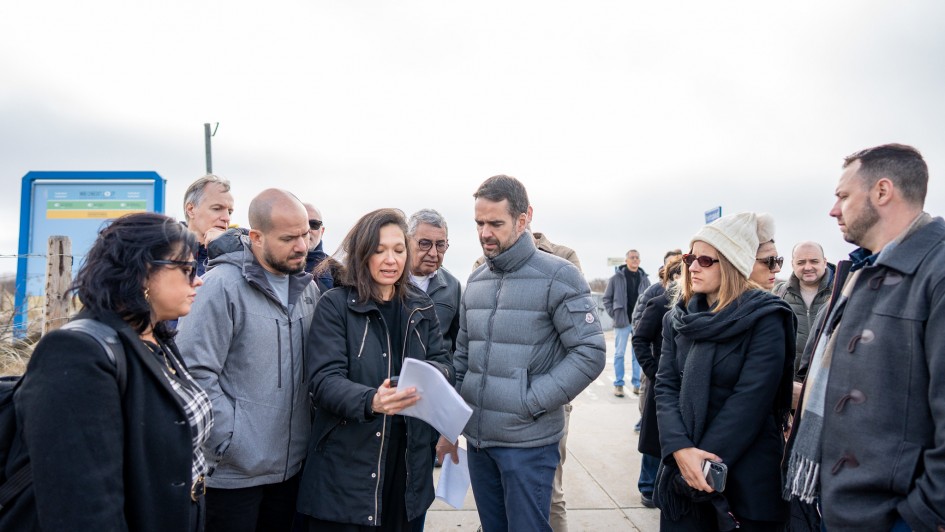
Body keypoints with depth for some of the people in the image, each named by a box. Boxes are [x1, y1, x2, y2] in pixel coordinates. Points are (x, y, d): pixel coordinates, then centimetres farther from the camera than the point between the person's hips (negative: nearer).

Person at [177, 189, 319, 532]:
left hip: (291, 465, 6)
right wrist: (231, 445, -16)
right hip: (234, 471, -5)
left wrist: (314, 433, 4)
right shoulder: (223, 285, -14)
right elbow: (197, 374, -17)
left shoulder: (306, 286, 5)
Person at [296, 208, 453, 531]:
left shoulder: (420, 307, 7)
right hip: (347, 463, -4)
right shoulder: (335, 305, -7)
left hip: (407, 461, 4)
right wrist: (370, 400, -35)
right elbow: (324, 380, -16)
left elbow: (445, 365, 5)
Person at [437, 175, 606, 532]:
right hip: (477, 439, 6)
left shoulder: (558, 276, -10)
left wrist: (530, 402, -17)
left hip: (528, 442, -5)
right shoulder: (475, 281, 9)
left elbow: (590, 353, -14)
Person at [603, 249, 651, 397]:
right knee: (619, 354, 3)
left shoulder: (644, 279, 6)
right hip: (622, 322, -2)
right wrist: (614, 314, -3)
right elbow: (607, 298, 3)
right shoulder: (617, 278, -2)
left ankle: (637, 384, 17)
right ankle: (618, 384, 11)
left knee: (638, 355, 8)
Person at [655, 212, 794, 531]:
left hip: (746, 472, -4)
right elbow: (666, 386, -2)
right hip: (681, 468, 4)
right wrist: (680, 449, -16)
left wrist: (706, 460, -18)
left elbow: (751, 400, -16)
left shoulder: (765, 319, -10)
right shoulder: (679, 318, 5)